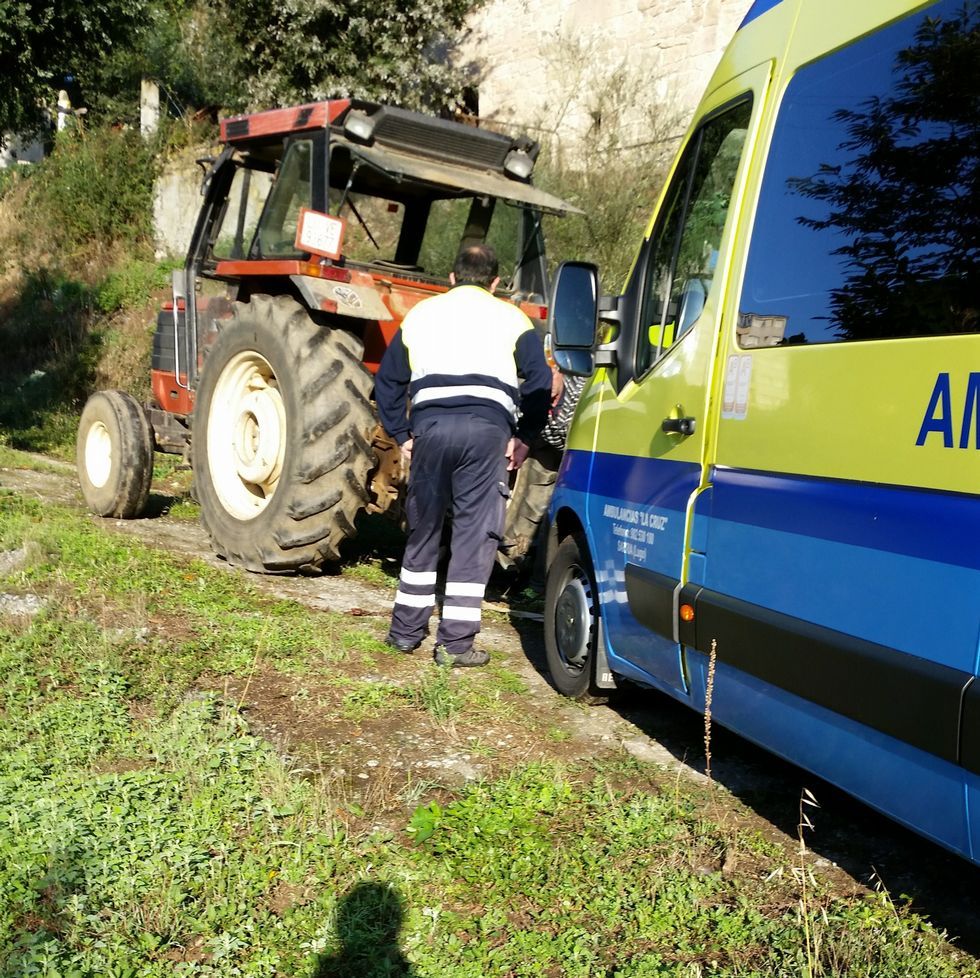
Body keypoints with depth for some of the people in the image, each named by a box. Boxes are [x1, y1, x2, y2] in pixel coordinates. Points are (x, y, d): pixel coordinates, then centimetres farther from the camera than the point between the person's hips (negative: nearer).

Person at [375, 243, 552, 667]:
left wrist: (401, 434, 22)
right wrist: (524, 436, 10)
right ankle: (456, 643, 2)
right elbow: (540, 384, 4)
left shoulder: (421, 314, 23)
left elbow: (387, 381, 21)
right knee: (475, 533, 2)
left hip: (430, 424, 3)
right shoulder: (510, 318, 15)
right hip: (487, 428, -2)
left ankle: (406, 630, 25)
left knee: (423, 529, 16)